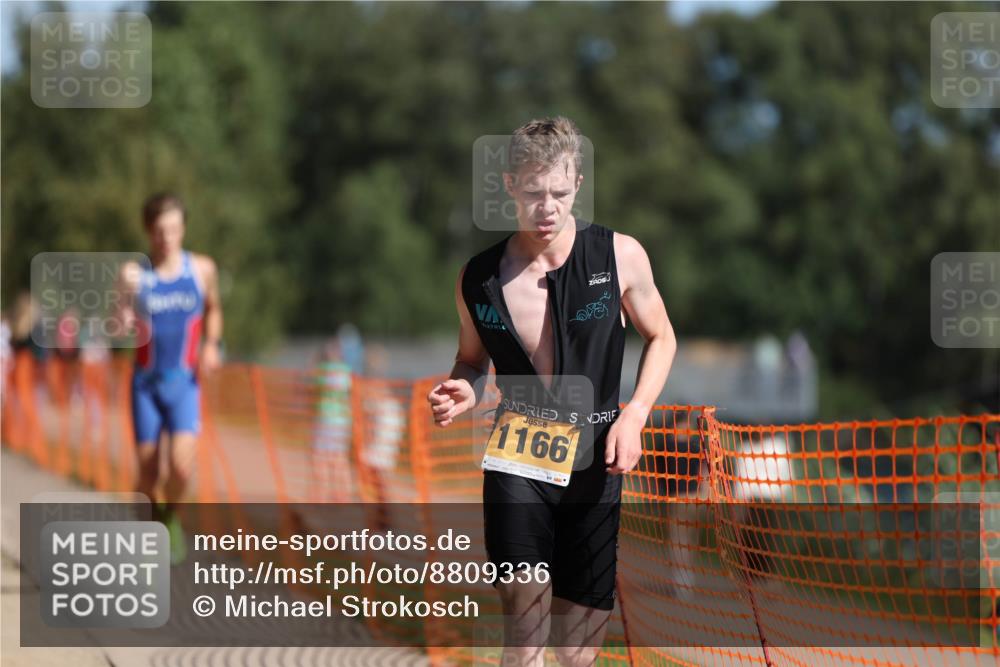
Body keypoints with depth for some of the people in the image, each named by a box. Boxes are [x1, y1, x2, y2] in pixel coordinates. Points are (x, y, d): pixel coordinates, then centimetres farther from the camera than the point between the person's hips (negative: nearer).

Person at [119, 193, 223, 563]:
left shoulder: (202, 269, 0)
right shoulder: (135, 273, -7)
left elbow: (213, 310, 19)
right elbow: (126, 327, -17)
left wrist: (211, 345, 2)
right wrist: (129, 294, -37)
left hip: (184, 382, 0)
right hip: (146, 382, 0)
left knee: (181, 465, -17)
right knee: (147, 471, 4)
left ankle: (171, 515, 13)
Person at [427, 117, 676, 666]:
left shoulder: (620, 256, -4)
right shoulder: (479, 278, -1)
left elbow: (661, 338, 10)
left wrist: (634, 416, -5)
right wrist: (465, 391, -7)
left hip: (593, 463, 1)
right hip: (515, 463, 0)